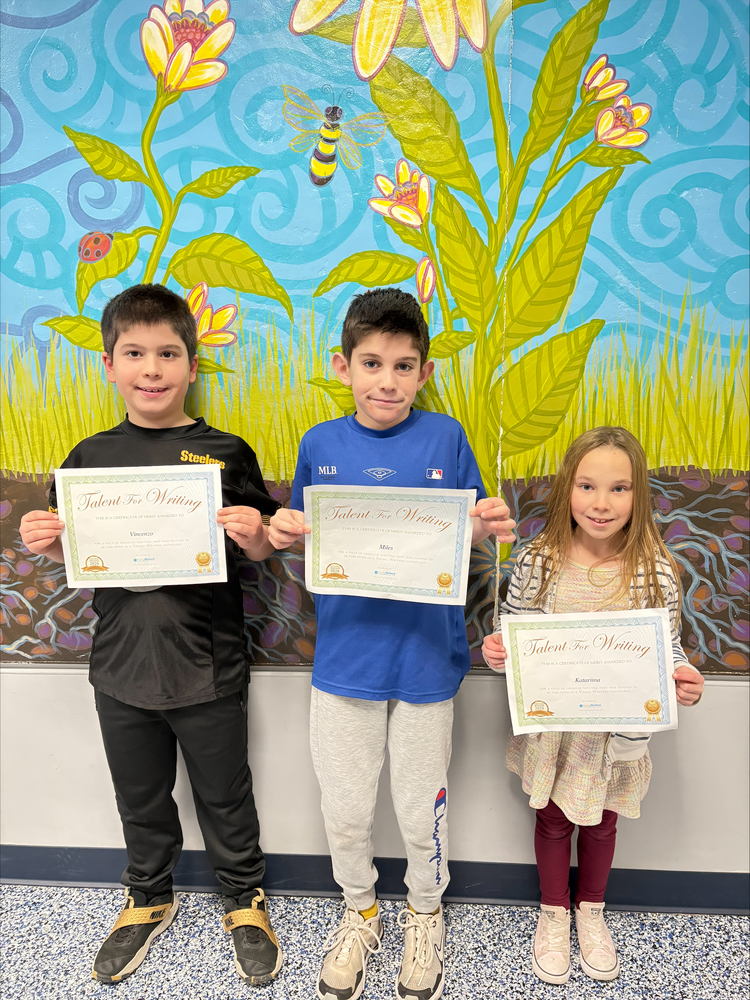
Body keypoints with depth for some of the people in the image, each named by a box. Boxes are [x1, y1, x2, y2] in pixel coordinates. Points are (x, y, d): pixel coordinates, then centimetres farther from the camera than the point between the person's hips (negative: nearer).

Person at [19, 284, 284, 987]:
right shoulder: (90, 457, 0)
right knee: (140, 799, 23)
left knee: (225, 798, 16)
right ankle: (148, 900, 49)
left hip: (208, 666, -2)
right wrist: (44, 541, -11)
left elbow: (259, 552, -4)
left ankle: (245, 902, 42)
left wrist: (253, 533, -25)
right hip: (122, 665, 3)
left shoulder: (225, 454, -8)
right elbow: (73, 554, 9)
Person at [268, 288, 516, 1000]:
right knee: (344, 811, 16)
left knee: (421, 810, 16)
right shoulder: (320, 444, -2)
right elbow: (305, 544, 6)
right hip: (344, 655, 2)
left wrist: (489, 528, -20)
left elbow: (469, 541, 1)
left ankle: (424, 913, 46)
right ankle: (359, 911, 46)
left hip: (426, 656, -1)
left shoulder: (445, 437, -6)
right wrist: (282, 533, -15)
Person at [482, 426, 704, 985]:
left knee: (601, 820, 23)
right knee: (553, 816, 21)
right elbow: (514, 635, -4)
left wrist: (684, 682, -24)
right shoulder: (538, 562, -15)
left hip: (618, 728, 1)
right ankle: (553, 912, 48)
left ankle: (591, 909, 52)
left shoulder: (655, 571, -15)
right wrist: (496, 653, -24)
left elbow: (668, 650, -4)